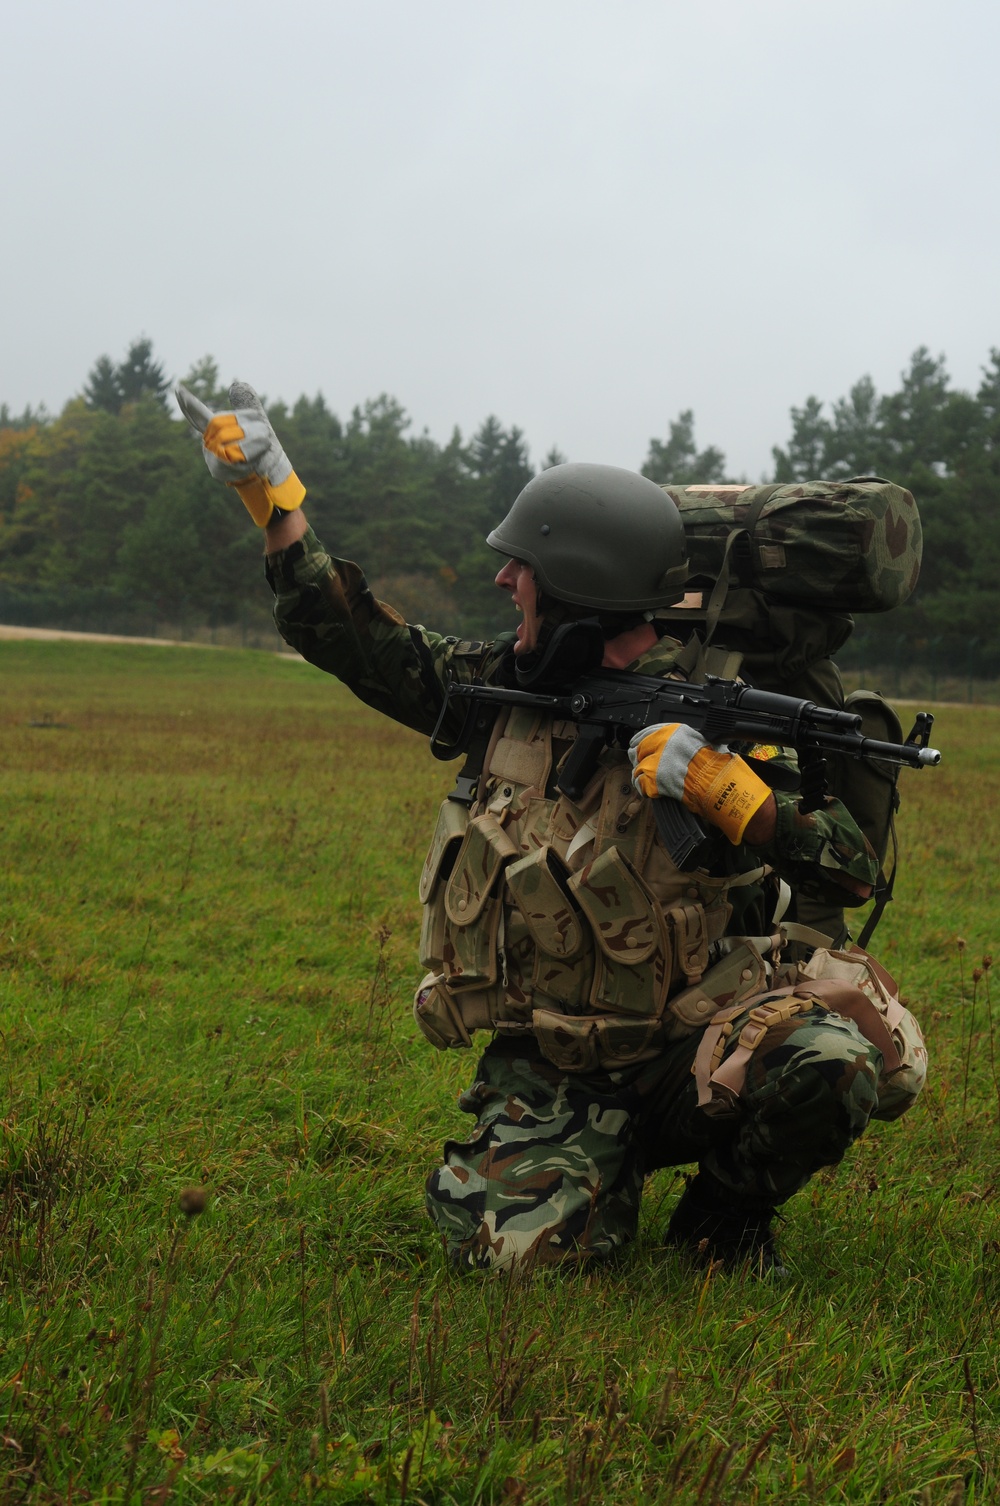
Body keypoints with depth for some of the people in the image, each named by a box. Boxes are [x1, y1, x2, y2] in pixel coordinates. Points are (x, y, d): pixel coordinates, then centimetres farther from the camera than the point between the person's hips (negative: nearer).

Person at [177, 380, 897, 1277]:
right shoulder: (508, 689, 1)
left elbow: (851, 875, -17)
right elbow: (363, 644, 12)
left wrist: (721, 788, -31)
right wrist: (271, 490, 12)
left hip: (688, 1051, -2)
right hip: (543, 1073, 3)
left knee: (834, 1066, -32)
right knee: (518, 1251, -23)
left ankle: (725, 1215, 1)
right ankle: (607, 1167, 14)